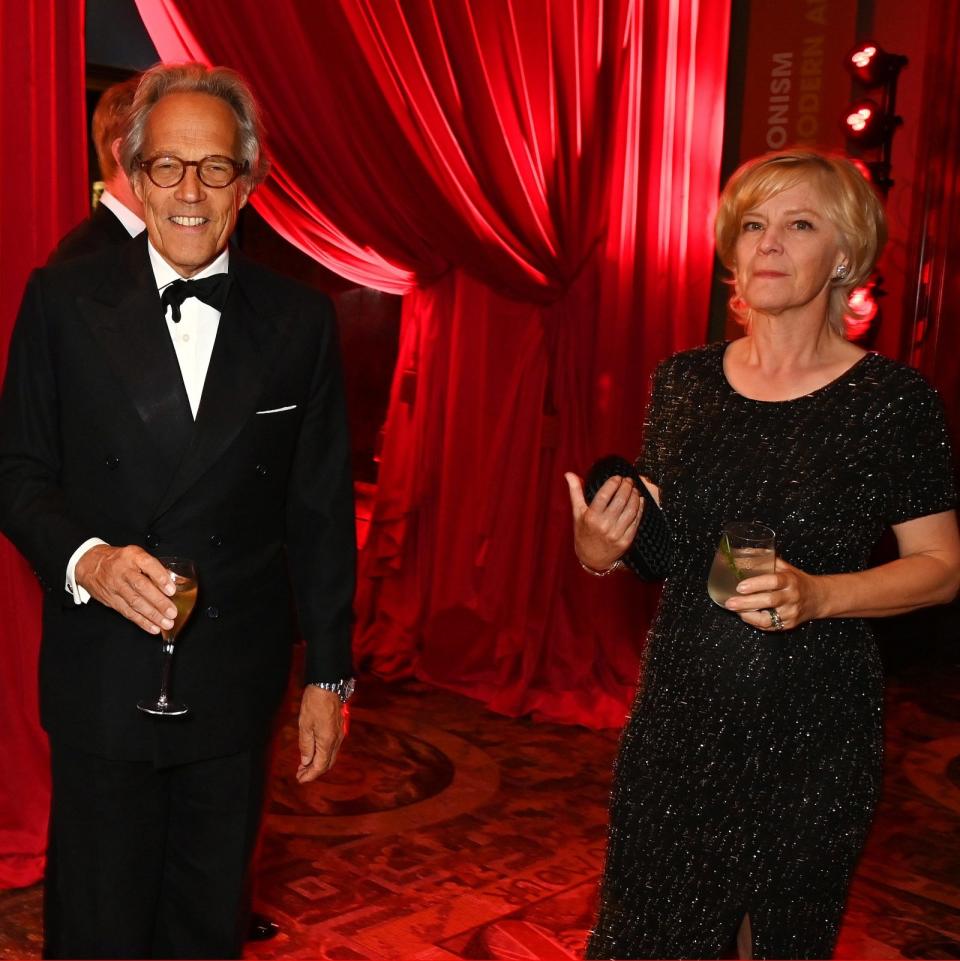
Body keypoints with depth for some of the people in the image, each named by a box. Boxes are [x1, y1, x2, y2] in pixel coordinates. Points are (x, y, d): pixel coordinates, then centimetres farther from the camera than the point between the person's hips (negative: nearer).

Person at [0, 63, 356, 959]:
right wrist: (84, 557, -21)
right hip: (103, 678, -1)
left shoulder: (300, 320, -2)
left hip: (236, 684, 1)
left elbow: (321, 512, 1)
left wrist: (327, 676, 2)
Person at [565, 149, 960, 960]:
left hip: (811, 723, -2)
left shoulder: (893, 398, -10)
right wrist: (600, 549, -13)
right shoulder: (684, 381, 1)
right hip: (680, 709, 3)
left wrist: (819, 595, -21)